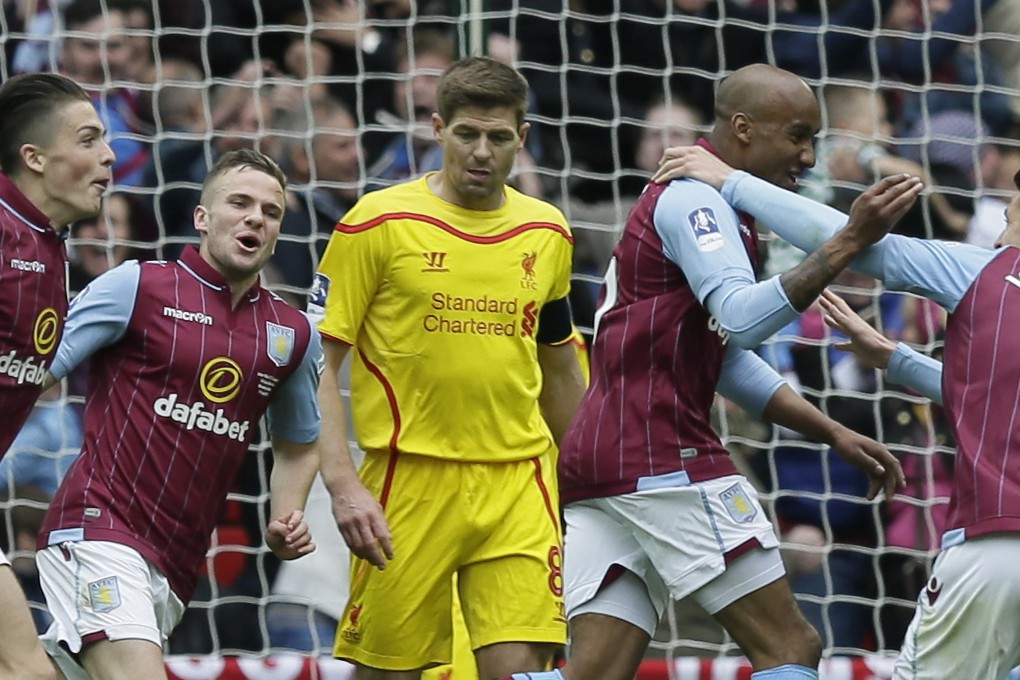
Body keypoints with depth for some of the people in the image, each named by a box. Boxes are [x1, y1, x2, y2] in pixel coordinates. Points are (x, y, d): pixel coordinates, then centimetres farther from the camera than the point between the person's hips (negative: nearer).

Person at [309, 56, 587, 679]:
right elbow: (319, 364, -4)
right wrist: (342, 482, -14)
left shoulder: (548, 233, 10)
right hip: (409, 481, -3)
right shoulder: (377, 224, -4)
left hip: (519, 484, 3)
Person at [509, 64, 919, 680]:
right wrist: (847, 246, -31)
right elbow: (743, 318, -24)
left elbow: (729, 360, 31)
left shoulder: (703, 202, 26)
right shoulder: (694, 197, -7)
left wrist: (832, 432, 26)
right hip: (665, 460, -10)